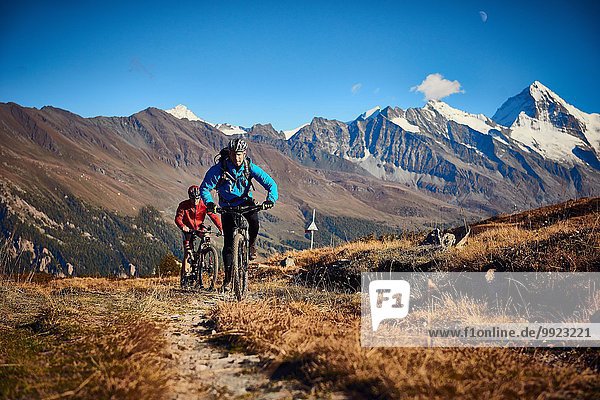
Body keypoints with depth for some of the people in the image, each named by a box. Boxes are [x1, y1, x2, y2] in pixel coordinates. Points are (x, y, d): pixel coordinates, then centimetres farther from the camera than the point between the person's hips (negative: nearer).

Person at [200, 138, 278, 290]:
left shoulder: (250, 167, -18)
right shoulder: (219, 168, -21)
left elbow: (271, 183, -18)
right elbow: (204, 188, -16)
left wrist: (271, 199, -37)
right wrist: (209, 202, -36)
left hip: (245, 202, 1)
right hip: (227, 207, 0)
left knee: (254, 220, -34)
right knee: (228, 243, -7)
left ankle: (252, 244, -4)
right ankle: (228, 276, 5)